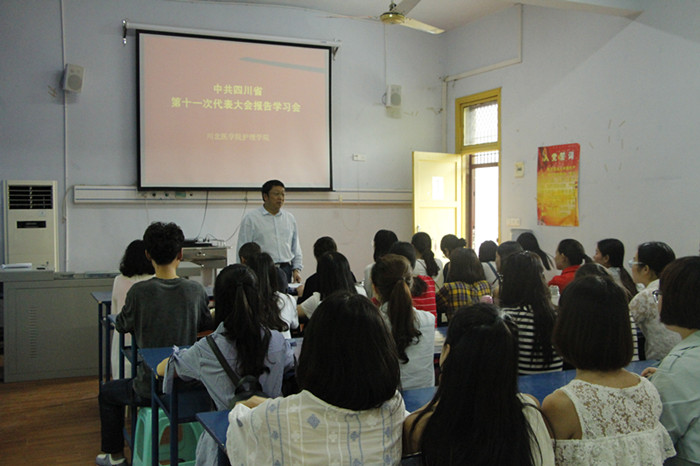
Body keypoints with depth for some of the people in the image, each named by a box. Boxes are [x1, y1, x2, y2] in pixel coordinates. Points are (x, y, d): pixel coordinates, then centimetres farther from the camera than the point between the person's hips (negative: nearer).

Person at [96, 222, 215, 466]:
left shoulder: (139, 292, -17)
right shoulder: (196, 291, -10)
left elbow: (122, 325, 1)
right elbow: (207, 324, 7)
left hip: (151, 389, -3)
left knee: (107, 393, 27)